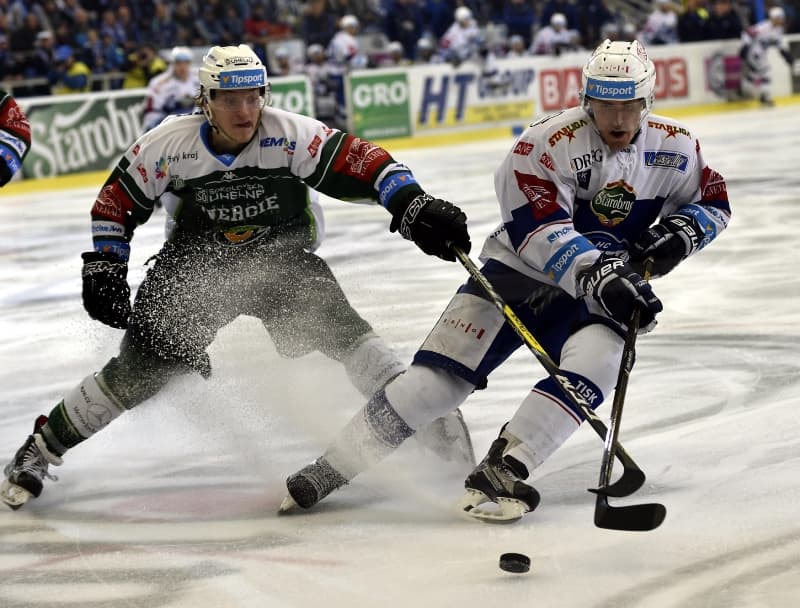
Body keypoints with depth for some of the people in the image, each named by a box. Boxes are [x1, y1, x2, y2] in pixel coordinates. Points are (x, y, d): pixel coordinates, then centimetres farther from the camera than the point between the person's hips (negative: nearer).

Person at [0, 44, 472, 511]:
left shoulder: (291, 136, -21)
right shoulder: (170, 144, -17)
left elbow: (363, 162, -24)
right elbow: (116, 203, -5)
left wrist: (412, 207, -38)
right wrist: (104, 271, -7)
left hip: (283, 258, 0)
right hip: (196, 265, 0)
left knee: (340, 329, -23)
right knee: (141, 367, -7)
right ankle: (42, 446, 9)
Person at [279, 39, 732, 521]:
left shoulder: (674, 148, -6)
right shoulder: (549, 143, -21)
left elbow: (714, 204, 10)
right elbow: (542, 234, -30)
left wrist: (679, 232, -11)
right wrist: (602, 277, -40)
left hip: (595, 296, 3)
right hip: (518, 272, -3)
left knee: (596, 361, -29)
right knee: (438, 378, -14)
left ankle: (500, 471, -28)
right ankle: (331, 468, -4)